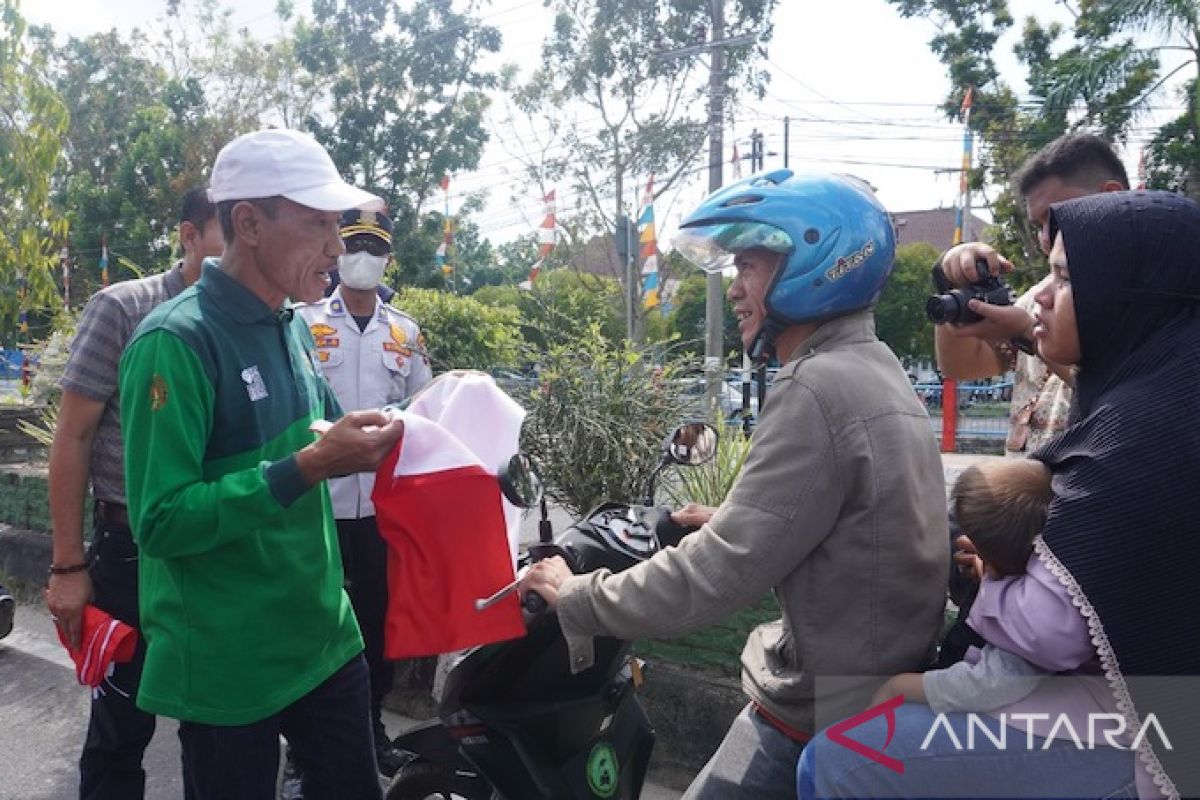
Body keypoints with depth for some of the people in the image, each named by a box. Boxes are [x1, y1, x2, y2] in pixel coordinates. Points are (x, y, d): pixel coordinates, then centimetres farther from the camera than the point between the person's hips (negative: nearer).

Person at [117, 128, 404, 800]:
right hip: (228, 668, -7)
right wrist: (310, 466, -30)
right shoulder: (176, 342, -20)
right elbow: (160, 521, -23)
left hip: (325, 638, 7)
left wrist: (366, 445, -4)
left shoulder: (294, 328, 4)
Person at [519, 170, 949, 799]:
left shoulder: (818, 390, -24)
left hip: (825, 715, -9)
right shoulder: (877, 370, 8)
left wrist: (574, 599, -13)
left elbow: (715, 575, -25)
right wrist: (727, 523, 20)